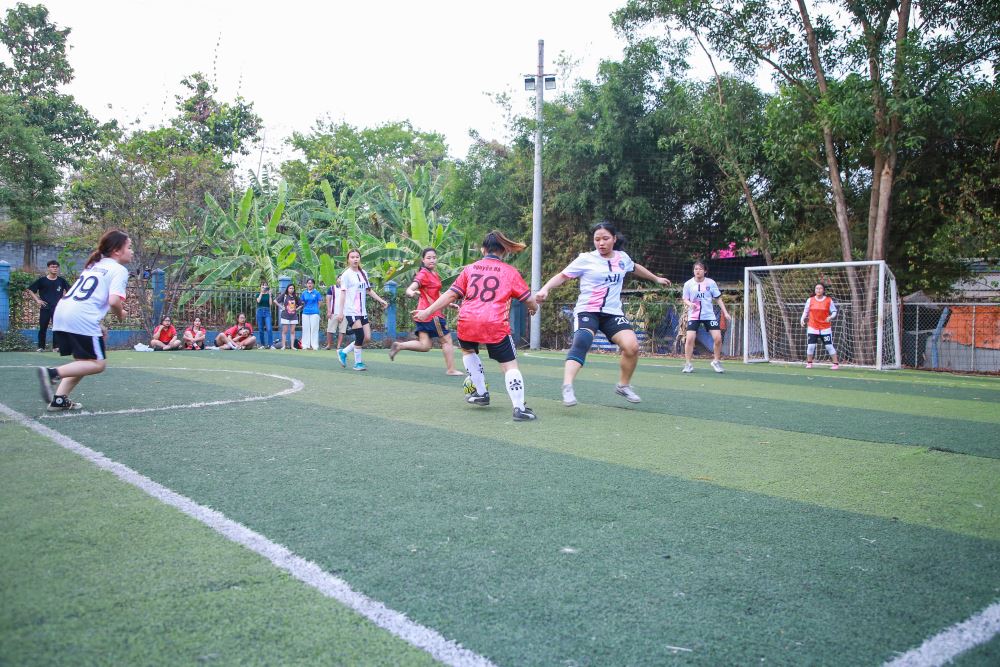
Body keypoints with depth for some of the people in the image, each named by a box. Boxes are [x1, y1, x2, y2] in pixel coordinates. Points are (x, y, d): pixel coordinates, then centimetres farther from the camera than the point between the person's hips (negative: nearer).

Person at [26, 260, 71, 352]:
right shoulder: (42, 280, -1)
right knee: (43, 328, 4)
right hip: (45, 308, 0)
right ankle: (41, 347, 14)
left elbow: (69, 290, 16)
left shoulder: (61, 280, 3)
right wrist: (37, 300, -3)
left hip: (57, 308, 0)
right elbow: (29, 290, 5)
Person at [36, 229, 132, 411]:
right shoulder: (119, 270, 0)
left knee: (84, 361, 19)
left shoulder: (95, 265, 26)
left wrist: (97, 325, 28)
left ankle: (59, 399, 6)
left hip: (61, 313, 9)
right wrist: (121, 314, 7)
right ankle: (53, 373, -17)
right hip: (82, 319, -9)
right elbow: (114, 301, -14)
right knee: (98, 364, -1)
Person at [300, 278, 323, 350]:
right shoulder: (304, 293, 10)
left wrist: (316, 309, 2)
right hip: (305, 313, 3)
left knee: (314, 329, -4)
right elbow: (302, 303, 16)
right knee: (305, 329, 4)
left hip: (314, 313, -3)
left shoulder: (317, 292, 1)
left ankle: (314, 346, -1)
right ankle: (305, 345, 10)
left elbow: (319, 303, 4)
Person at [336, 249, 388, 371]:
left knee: (367, 337, 2)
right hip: (351, 311, -7)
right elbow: (343, 293, -10)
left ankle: (343, 352, 17)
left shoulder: (363, 273, 13)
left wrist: (381, 300, 14)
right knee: (360, 337, -11)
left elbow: (369, 290, 20)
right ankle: (358, 363, 6)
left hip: (362, 311, 7)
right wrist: (340, 311, -14)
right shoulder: (346, 274, -6)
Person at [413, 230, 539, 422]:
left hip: (467, 322, 3)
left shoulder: (470, 269, 13)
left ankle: (481, 393, 31)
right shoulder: (510, 271, 7)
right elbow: (528, 299, 11)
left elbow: (451, 294, 10)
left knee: (468, 350, 32)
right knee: (510, 365, 3)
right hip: (496, 325, -3)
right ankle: (519, 408, -9)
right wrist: (534, 308, 34)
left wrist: (427, 311, 16)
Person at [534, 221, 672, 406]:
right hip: (587, 311, -4)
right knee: (581, 343, -32)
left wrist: (656, 279, 45)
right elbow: (562, 276, -1)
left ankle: (623, 385, 8)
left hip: (613, 312, 4)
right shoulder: (585, 259, -3)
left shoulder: (622, 258, 10)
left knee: (632, 346, -16)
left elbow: (635, 268, 32)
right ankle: (567, 387, -39)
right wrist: (545, 288, -19)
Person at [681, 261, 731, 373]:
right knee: (689, 339, -15)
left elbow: (718, 299, 7)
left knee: (718, 338, -7)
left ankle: (716, 362, 16)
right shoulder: (688, 284, 0)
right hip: (694, 315, -1)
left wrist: (725, 312, 1)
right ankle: (688, 364, -1)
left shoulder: (711, 283, 1)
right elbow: (685, 300, 4)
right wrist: (689, 303, -19)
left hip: (709, 315, 1)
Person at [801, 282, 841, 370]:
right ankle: (809, 363, 12)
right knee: (810, 345, -4)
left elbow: (834, 311, 3)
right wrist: (802, 319, -4)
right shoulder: (810, 300, 3)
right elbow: (805, 311, 11)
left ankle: (836, 363, 5)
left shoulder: (829, 300, -1)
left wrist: (830, 317, -17)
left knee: (829, 346, -4)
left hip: (825, 328, -1)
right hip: (812, 327, 1)